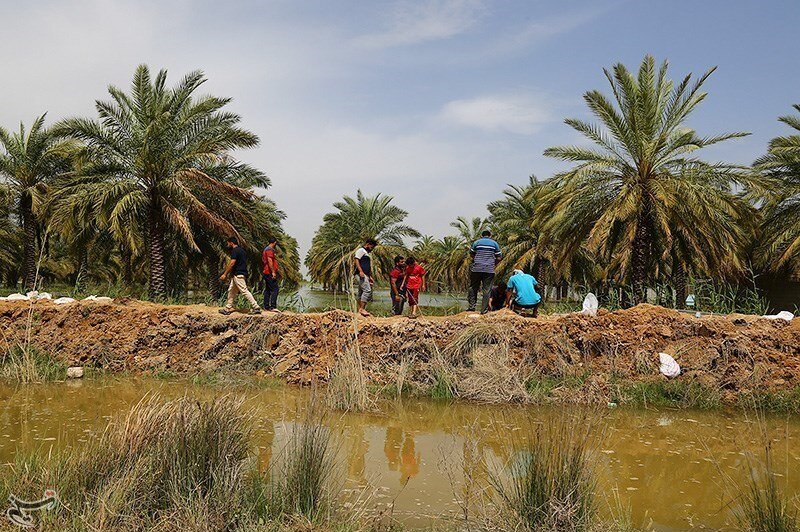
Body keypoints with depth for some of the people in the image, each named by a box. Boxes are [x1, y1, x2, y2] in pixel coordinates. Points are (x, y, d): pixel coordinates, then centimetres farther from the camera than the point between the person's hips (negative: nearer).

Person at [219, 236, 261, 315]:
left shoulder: (234, 251, -12)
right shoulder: (241, 250, 17)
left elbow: (232, 263, -18)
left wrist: (225, 274, -13)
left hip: (238, 275, -10)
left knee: (244, 291, -11)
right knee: (231, 291, 15)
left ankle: (256, 308, -14)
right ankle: (227, 309, 20)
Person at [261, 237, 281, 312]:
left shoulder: (266, 249, 21)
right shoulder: (270, 250, -11)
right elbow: (269, 260, -21)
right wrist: (273, 272, -23)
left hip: (266, 272, 11)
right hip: (270, 273, -11)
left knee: (267, 290, 10)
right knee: (274, 290, -12)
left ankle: (266, 307, 12)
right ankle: (273, 307, -16)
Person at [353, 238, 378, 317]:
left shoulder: (367, 254, 27)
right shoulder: (361, 250, -1)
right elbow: (357, 260, -12)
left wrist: (370, 277, 24)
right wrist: (360, 271, -22)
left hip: (365, 275, 10)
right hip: (361, 274, -10)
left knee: (361, 293, 9)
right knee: (367, 290, -19)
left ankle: (360, 310, 10)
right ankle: (362, 309, -21)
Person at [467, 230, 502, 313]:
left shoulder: (477, 242, 8)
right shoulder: (494, 243, 9)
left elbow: (471, 254, 12)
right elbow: (499, 257, 7)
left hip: (476, 268, 0)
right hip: (489, 270, 0)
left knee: (473, 288, 13)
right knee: (486, 290, 4)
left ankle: (471, 306, 10)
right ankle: (484, 309, 3)